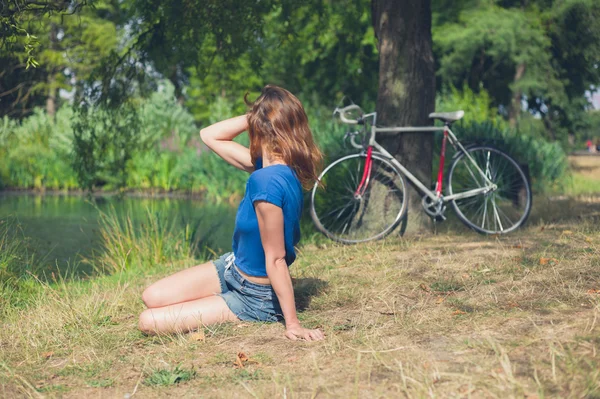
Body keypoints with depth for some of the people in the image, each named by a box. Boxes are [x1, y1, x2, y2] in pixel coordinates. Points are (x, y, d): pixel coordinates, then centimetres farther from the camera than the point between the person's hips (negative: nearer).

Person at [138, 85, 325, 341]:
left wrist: (292, 323, -24)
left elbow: (276, 259, -29)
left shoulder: (267, 181, -33)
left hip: (254, 298, -8)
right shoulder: (270, 165, -6)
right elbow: (209, 136, 7)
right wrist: (255, 116, -7)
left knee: (149, 322, -8)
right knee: (152, 297, 5)